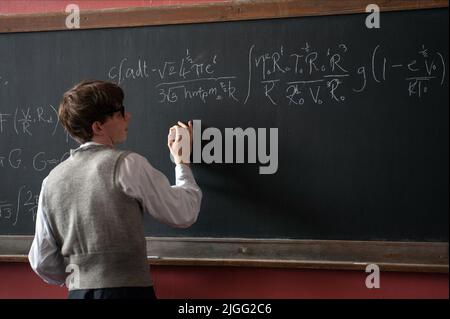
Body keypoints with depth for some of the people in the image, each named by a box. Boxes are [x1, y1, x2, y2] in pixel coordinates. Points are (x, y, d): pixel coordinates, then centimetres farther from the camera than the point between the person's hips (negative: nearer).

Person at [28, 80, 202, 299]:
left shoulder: (52, 181, 6)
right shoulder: (127, 165, -9)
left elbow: (43, 263, 8)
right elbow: (184, 215, -3)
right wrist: (182, 160, 11)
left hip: (78, 293, 5)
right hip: (128, 290, -4)